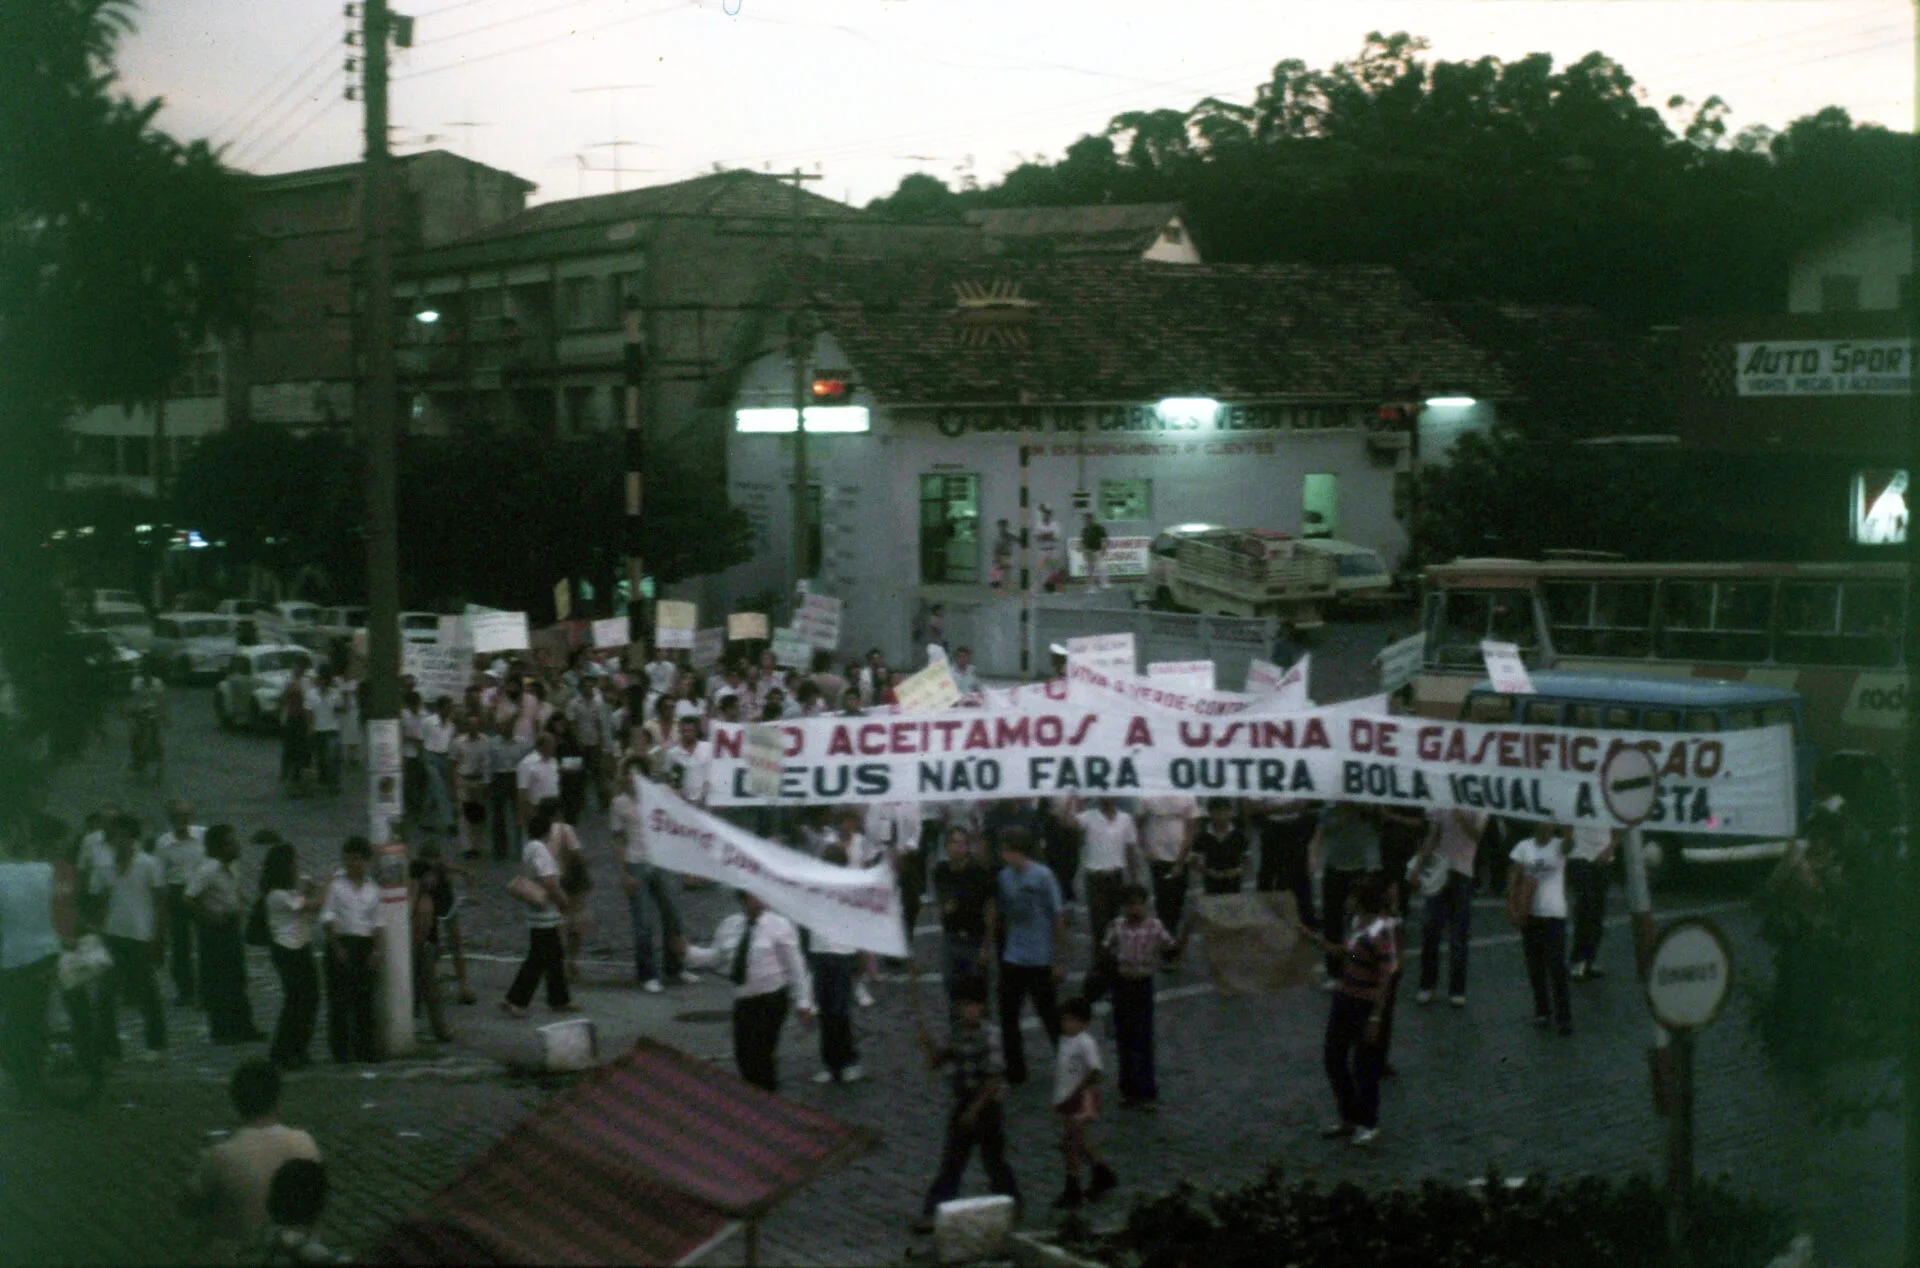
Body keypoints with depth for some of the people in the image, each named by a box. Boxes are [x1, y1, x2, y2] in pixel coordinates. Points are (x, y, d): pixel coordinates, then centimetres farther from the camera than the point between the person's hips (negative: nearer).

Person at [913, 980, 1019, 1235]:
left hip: (986, 1106, -6)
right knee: (951, 1161, 4)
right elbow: (935, 1063, 9)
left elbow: (993, 1080, -20)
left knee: (993, 1160, 9)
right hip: (964, 1104, 6)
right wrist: (929, 1046, -12)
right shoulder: (958, 1033, 2)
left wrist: (975, 1109, -18)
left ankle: (1011, 1202, 30)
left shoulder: (987, 1037, -19)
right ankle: (934, 1212, 4)